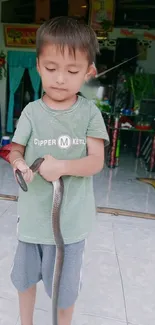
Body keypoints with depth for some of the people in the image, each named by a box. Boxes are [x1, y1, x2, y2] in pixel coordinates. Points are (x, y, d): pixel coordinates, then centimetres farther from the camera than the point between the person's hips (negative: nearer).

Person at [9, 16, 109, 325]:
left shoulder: (89, 112, -10)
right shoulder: (32, 112, -7)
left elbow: (96, 161, -12)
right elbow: (16, 150, 2)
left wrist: (62, 166, -30)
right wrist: (18, 163, -21)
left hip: (71, 219, -2)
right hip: (32, 215, 2)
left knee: (66, 287, 19)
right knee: (25, 278, 25)